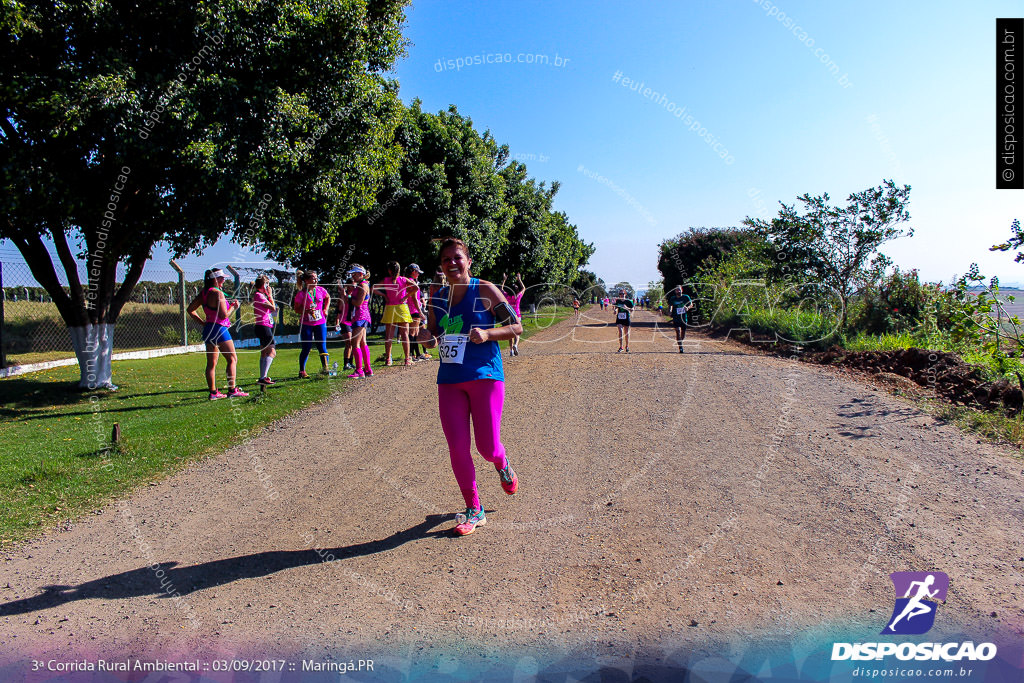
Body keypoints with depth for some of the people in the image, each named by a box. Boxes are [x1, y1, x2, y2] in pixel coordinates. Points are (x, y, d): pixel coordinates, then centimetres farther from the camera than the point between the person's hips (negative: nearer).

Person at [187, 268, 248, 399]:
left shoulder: (204, 293, 11)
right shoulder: (218, 293, -15)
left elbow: (190, 309, 17)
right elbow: (224, 315, -18)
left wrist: (202, 322, 14)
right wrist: (233, 306, -2)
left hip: (208, 329, 9)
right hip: (219, 329, -9)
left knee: (211, 363, 9)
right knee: (232, 359, -1)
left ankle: (213, 392, 11)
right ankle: (232, 390, -4)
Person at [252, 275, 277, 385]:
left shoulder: (260, 295, 17)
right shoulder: (259, 295, -13)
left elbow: (271, 308, 21)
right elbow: (273, 308, -15)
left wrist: (268, 296, 15)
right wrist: (270, 295, -4)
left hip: (266, 326, 11)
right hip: (263, 326, -11)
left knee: (264, 353, 15)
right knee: (272, 351, -17)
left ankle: (263, 377, 21)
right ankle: (263, 378, -23)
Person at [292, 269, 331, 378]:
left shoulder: (320, 290, 3)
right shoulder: (301, 294, -8)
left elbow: (328, 297, 23)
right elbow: (296, 309, -3)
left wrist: (325, 309, 12)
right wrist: (306, 311, -21)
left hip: (320, 323, 3)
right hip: (306, 324, -2)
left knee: (322, 347, -2)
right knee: (306, 348, 1)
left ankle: (325, 368, 6)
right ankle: (302, 371, 13)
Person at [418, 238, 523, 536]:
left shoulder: (485, 290, -3)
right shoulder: (437, 298, 10)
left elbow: (516, 326, -2)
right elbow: (433, 333, 20)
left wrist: (487, 334, -19)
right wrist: (426, 337, -4)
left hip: (485, 375, -4)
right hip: (449, 380, 4)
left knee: (487, 448, -4)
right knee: (457, 447, 0)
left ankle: (502, 465, 36)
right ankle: (474, 511, 17)